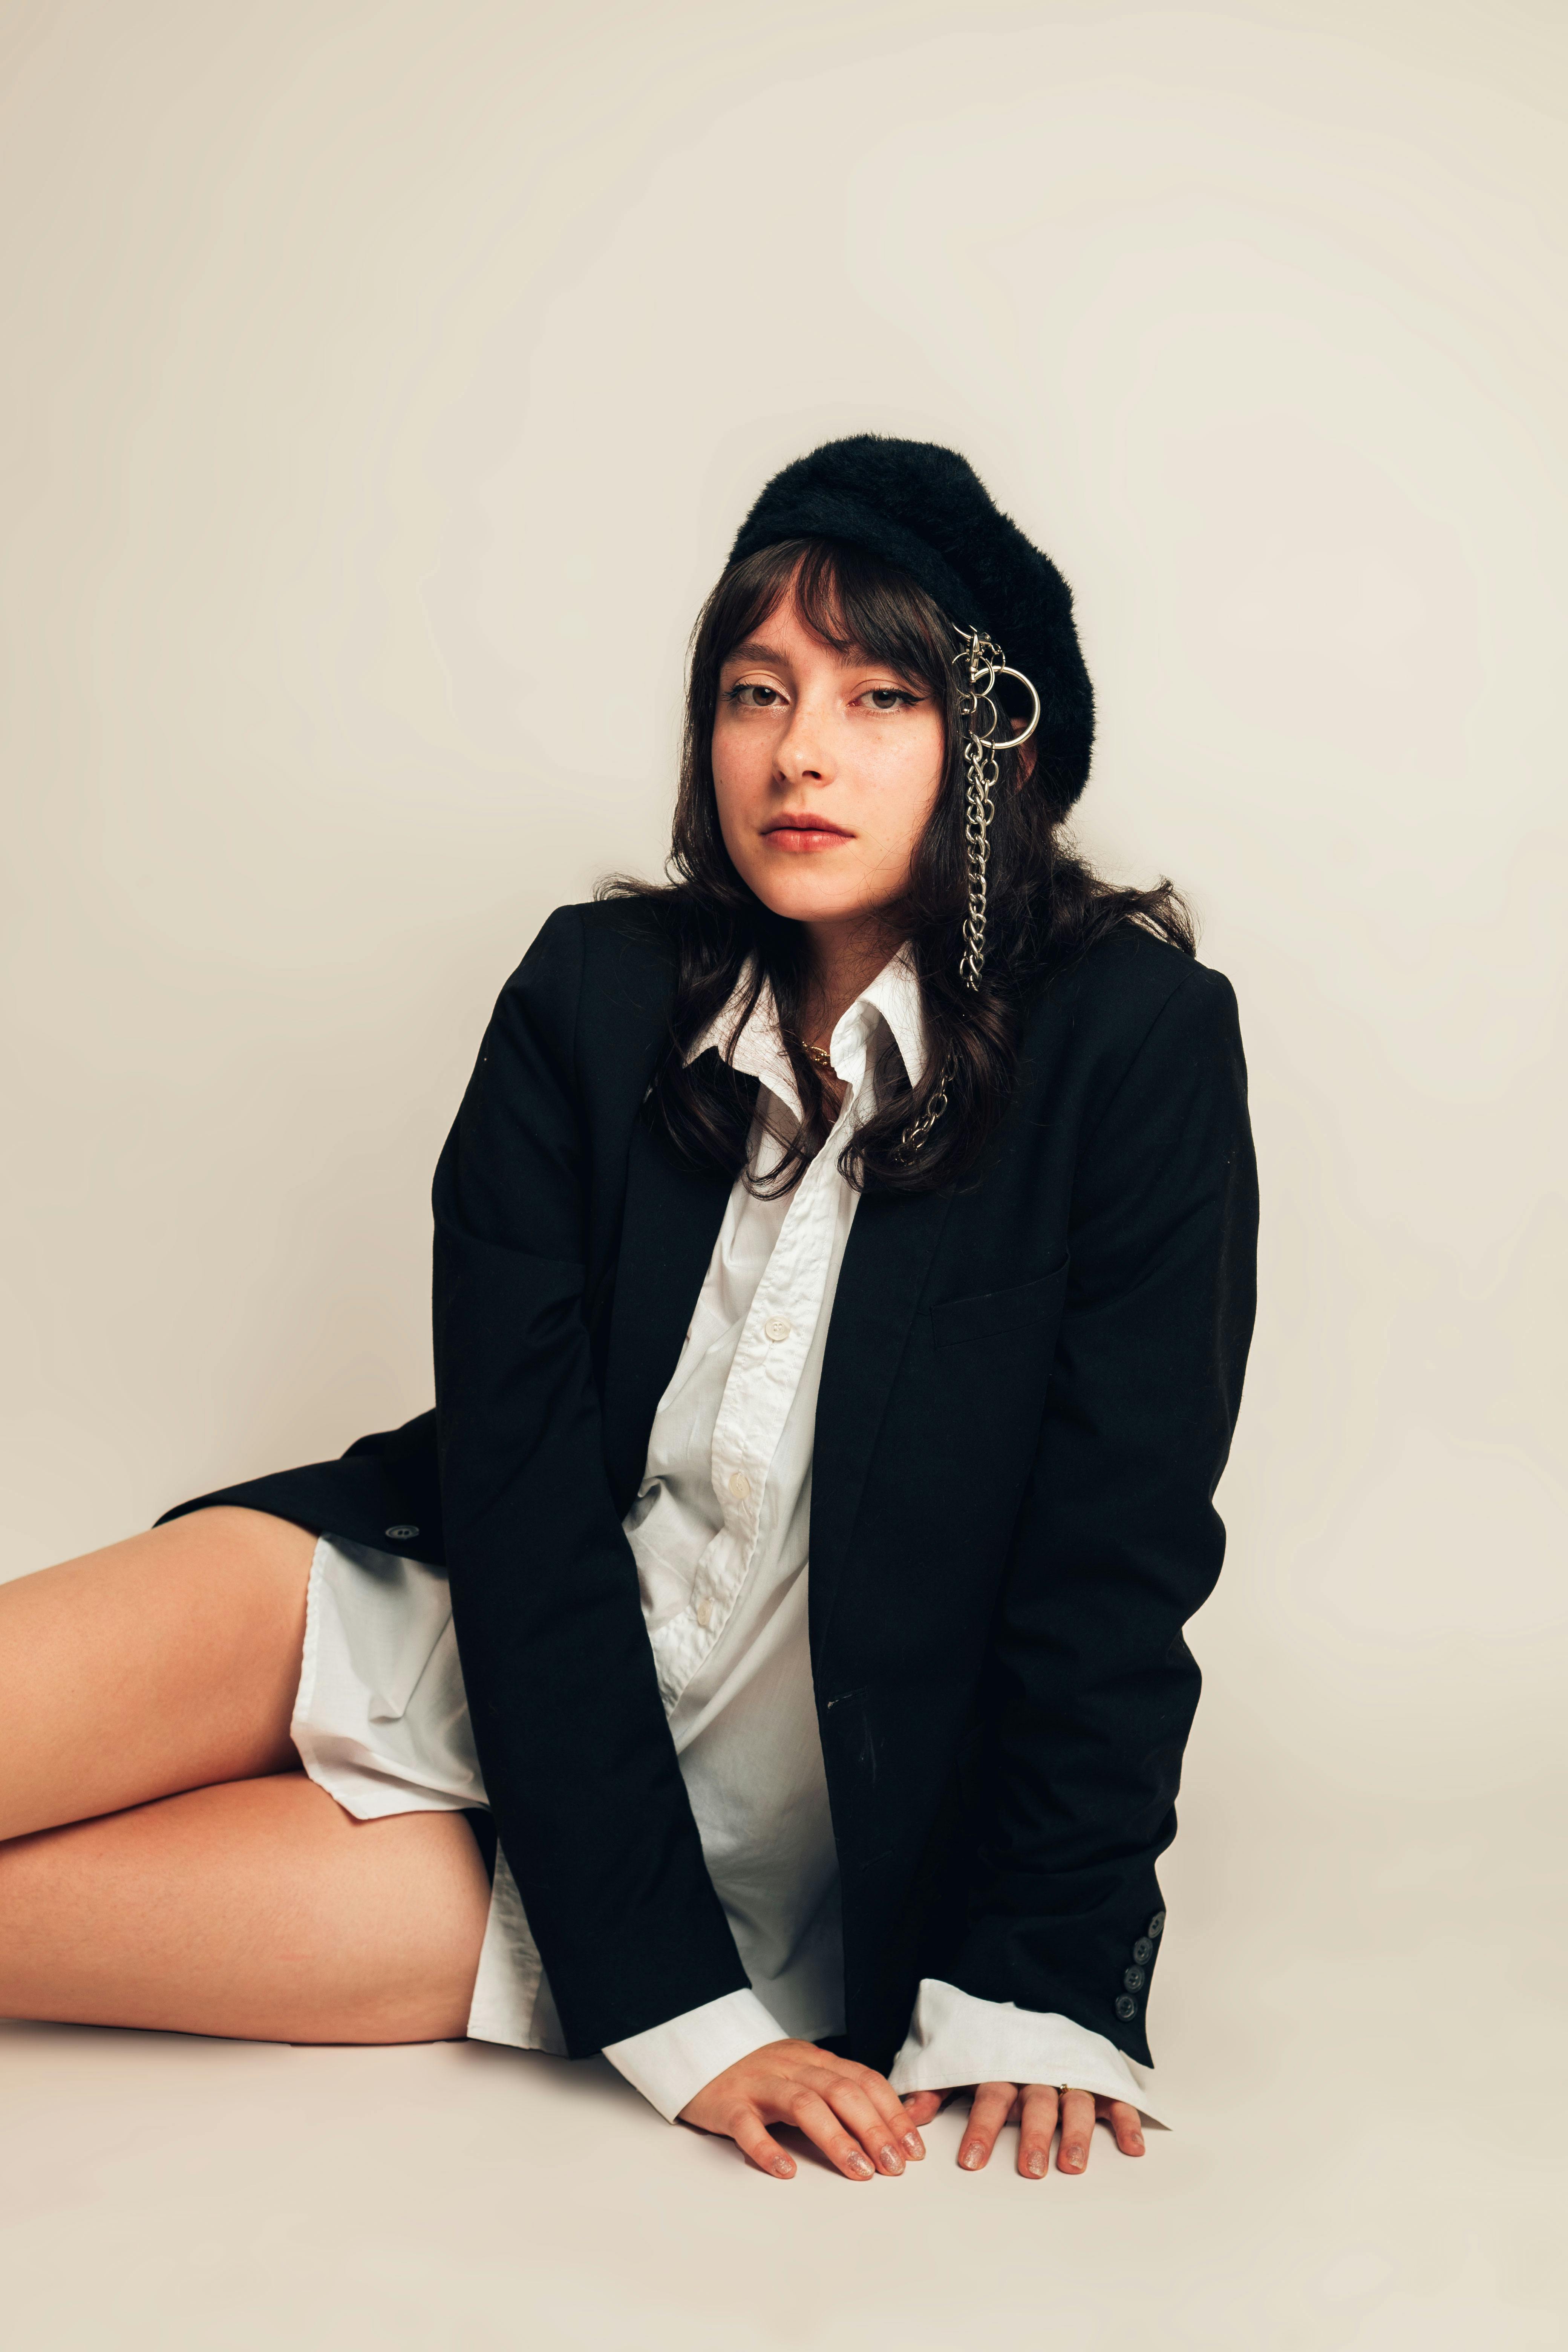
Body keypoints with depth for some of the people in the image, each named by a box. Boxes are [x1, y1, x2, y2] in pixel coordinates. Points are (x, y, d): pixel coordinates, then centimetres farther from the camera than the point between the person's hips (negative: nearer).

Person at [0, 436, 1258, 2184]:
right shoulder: (592, 994, -5)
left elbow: (1117, 1558, -10)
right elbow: (521, 1484, -12)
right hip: (470, 1643, 3)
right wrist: (679, 2008, -19)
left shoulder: (1137, 1047, -12)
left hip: (769, 1857, -2)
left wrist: (1023, 1992, -16)